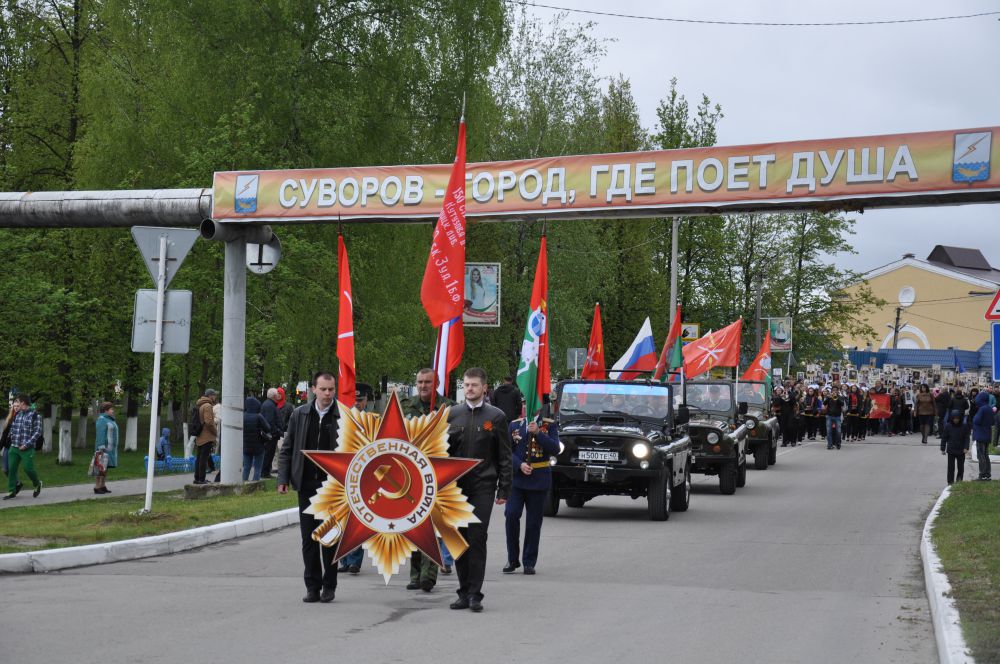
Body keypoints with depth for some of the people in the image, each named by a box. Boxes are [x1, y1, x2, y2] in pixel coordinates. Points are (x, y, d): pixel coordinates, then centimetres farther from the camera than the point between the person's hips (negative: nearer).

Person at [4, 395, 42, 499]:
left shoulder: (35, 415, -7)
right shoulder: (17, 415, 12)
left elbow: (38, 432, -11)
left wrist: (26, 444, -15)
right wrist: (12, 439, 6)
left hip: (27, 449, -6)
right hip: (14, 448, 6)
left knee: (28, 468, -6)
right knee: (11, 469, 0)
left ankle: (37, 484, 20)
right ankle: (11, 491, 8)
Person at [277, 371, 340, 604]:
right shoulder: (299, 415, 6)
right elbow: (286, 449, 11)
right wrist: (283, 479, 2)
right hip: (307, 484, 3)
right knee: (308, 538, 5)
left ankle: (329, 586, 12)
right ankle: (312, 586, 13)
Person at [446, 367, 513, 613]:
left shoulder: (496, 416, 2)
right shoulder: (452, 414, 9)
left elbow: (505, 456, 3)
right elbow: (443, 452, 11)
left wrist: (504, 490, -3)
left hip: (483, 487, -3)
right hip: (456, 487, 3)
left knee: (477, 539, -7)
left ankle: (475, 594, -4)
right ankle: (464, 592, 12)